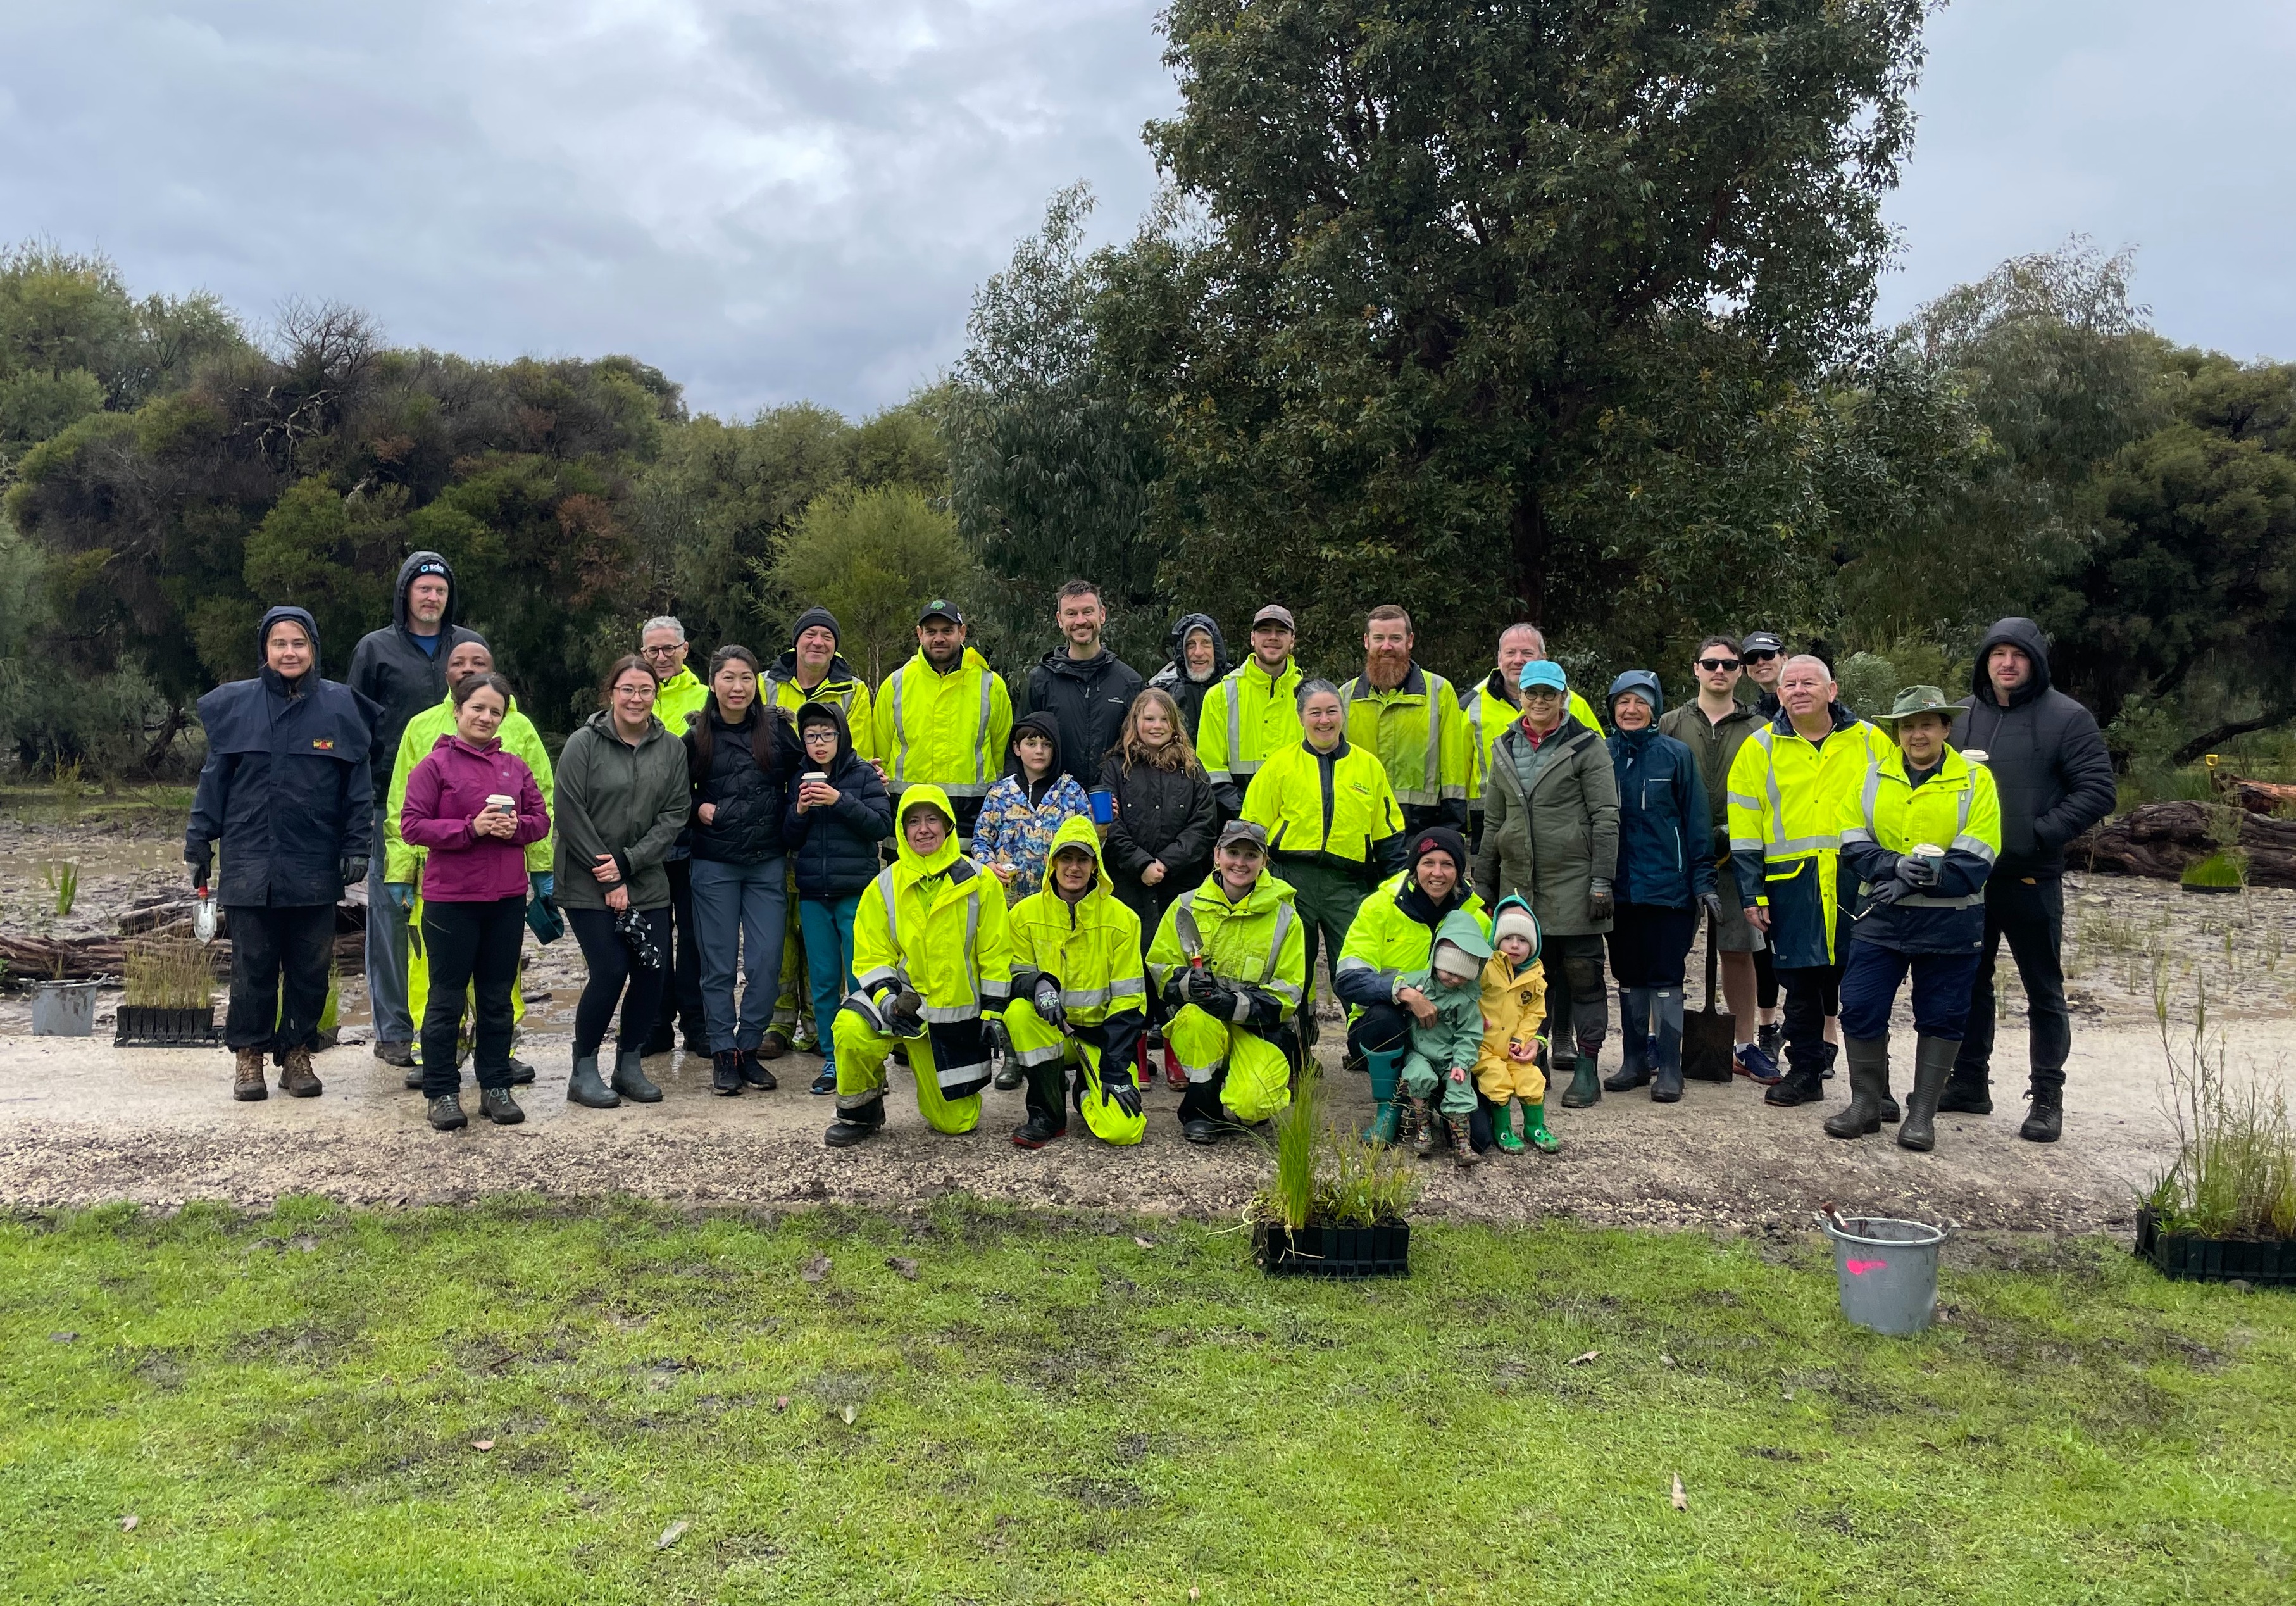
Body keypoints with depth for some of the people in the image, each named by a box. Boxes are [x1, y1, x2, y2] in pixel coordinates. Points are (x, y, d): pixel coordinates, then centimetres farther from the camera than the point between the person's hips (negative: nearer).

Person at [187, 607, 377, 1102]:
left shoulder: (340, 706, 2)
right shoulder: (235, 705, 4)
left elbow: (359, 786, 3)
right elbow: (214, 778, 8)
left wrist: (357, 847, -2)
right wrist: (198, 841, 5)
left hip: (316, 869, 0)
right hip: (249, 864, 0)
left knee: (310, 968, 6)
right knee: (253, 967, 5)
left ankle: (298, 1053, 18)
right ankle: (248, 1055, 16)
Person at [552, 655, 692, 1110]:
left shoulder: (671, 748, 6)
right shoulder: (584, 742, -5)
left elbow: (675, 814, 1)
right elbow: (570, 814, -9)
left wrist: (628, 863, -11)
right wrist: (609, 881, -12)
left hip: (648, 884, 4)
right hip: (588, 884, -4)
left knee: (654, 972, -1)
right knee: (610, 971, -11)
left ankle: (630, 1066, 17)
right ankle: (584, 1072, 6)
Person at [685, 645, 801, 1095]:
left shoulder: (778, 728, 2)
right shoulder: (697, 737, 2)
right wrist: (697, 809, -6)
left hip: (767, 864, 0)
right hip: (714, 866, 0)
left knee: (765, 963, 0)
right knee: (719, 964, 4)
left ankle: (749, 1049, 14)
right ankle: (723, 1054, 14)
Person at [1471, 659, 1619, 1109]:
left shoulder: (1586, 746, -3)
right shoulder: (1505, 749, 12)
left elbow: (1606, 818, -6)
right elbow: (1493, 822, 17)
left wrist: (1602, 881, -13)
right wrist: (1482, 883, 15)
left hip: (1573, 881, -5)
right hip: (1519, 882, 5)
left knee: (1582, 971, -1)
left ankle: (1586, 1070, 4)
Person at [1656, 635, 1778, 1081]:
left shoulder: (1757, 730, 8)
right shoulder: (1671, 724, 8)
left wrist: (1732, 836, -10)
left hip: (1734, 858, 0)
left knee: (1739, 952, 3)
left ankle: (1746, 1045, 13)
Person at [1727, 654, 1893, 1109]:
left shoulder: (1871, 741, 7)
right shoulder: (1759, 749, 6)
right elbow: (1744, 828, 5)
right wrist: (1751, 893, 0)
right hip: (1793, 884, 0)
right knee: (1801, 984, 7)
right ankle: (1805, 1071, 18)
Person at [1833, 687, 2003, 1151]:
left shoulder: (1975, 780, -3)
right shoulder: (1873, 776, 5)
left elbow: (1976, 862, -10)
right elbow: (1854, 846, 0)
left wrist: (1922, 878, -21)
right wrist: (1896, 866, -18)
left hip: (1949, 923, -2)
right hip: (1880, 917, 2)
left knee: (1941, 1017, 6)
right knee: (1860, 1009, 1)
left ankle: (1923, 1113, 18)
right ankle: (1867, 1104, 17)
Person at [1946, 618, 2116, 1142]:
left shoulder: (2067, 718, -6)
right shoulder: (1962, 716, 9)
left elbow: (2097, 790, -9)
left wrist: (2042, 833, -17)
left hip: (2030, 879, -5)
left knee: (2044, 991, 3)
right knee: (1969, 982, 14)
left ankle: (2047, 1099, 11)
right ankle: (1970, 1082, 25)